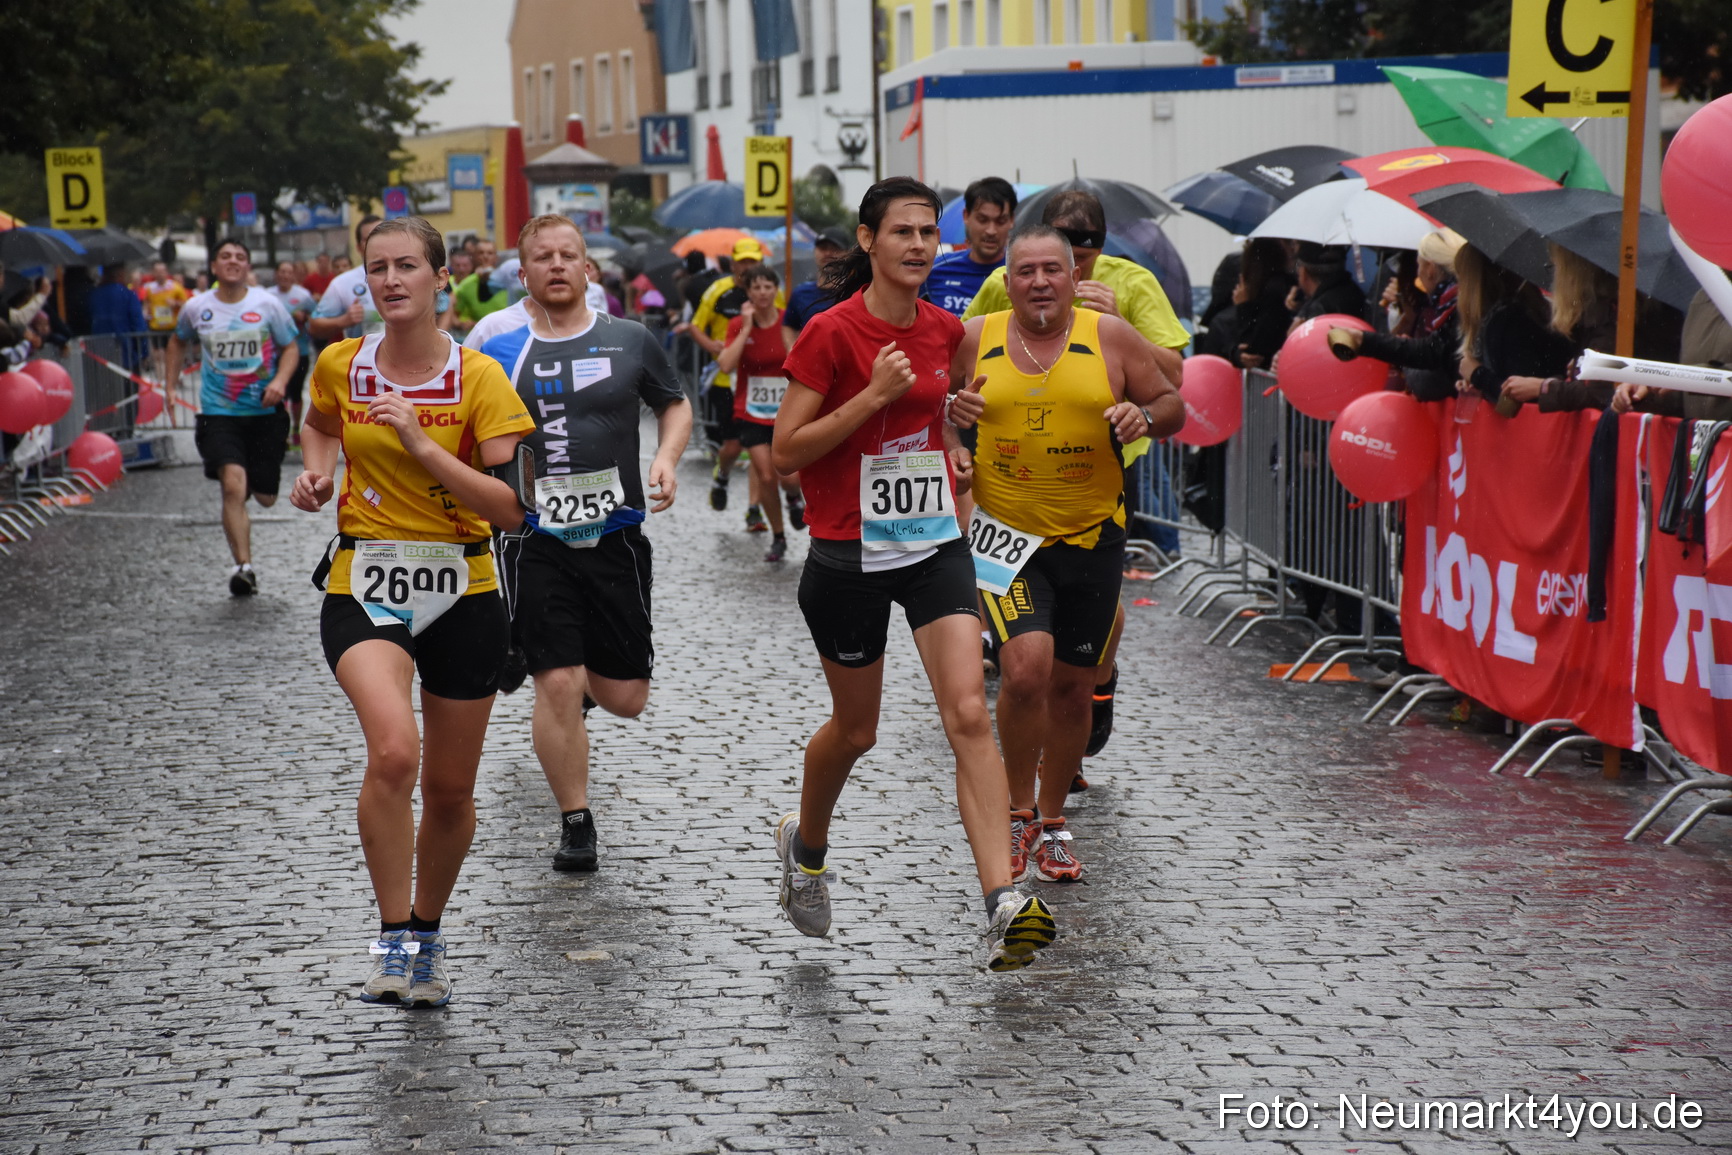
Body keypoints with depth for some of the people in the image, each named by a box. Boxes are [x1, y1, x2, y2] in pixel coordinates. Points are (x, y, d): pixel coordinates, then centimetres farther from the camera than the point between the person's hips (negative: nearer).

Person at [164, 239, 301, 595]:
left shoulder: (267, 304, -3)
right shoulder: (196, 308, 1)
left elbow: (291, 348, 5)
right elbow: (178, 342, 21)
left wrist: (280, 381, -14)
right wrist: (170, 385, 15)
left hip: (265, 411, 1)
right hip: (219, 413, -1)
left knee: (266, 498, 8)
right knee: (233, 485, -21)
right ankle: (244, 566, -19)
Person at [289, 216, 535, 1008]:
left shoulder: (478, 378, -8)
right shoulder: (341, 366, 0)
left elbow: (511, 509, -15)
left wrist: (423, 446, -23)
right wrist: (318, 472, 4)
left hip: (461, 592, 0)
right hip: (363, 586, 0)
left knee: (450, 789, 10)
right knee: (393, 752, -27)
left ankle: (427, 933, 36)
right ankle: (393, 937, -12)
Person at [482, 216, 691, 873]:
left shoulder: (629, 341, 4)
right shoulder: (502, 351, 2)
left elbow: (675, 403, 17)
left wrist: (667, 458, -1)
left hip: (615, 537, 1)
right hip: (536, 540, -1)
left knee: (626, 697, 4)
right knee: (556, 684, -9)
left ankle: (586, 678, 42)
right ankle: (576, 823, 7)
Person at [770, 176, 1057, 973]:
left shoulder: (945, 330, 5)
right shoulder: (832, 333, -12)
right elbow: (785, 451, -14)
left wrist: (946, 430, 10)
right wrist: (874, 397, -21)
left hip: (935, 546, 4)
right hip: (849, 554, -4)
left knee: (969, 713, -13)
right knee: (855, 730, 12)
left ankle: (1003, 903, -20)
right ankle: (805, 843, 44)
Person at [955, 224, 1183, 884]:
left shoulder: (1111, 338, 0)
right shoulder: (974, 340, 1)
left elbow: (1173, 406, 8)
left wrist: (1146, 416, -14)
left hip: (1091, 538, 2)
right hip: (1006, 535, -2)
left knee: (1073, 688, 9)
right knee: (1027, 668, -21)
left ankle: (1051, 824, 29)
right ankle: (1018, 812, 1)